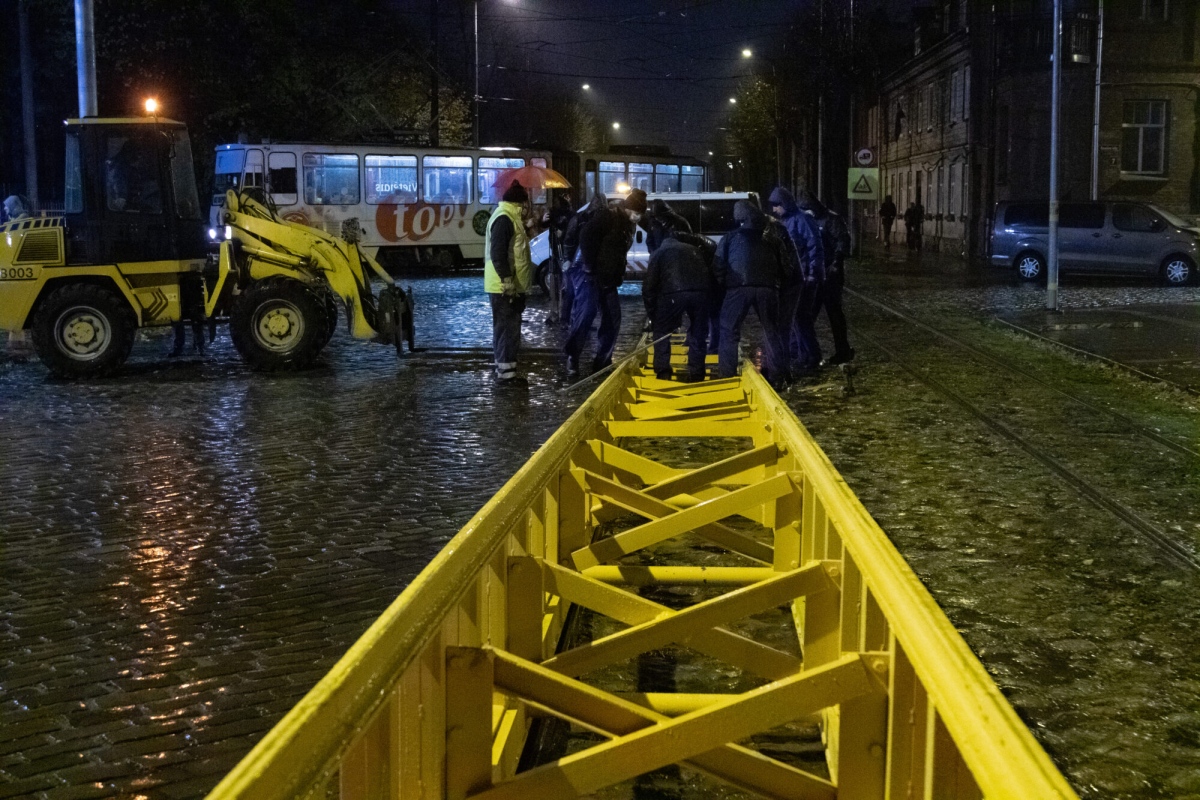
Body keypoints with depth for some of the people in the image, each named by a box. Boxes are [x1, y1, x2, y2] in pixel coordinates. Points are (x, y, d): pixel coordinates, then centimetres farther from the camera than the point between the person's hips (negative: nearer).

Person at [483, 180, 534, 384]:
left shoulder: (507, 217, 18)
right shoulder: (504, 219, -16)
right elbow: (498, 253, -24)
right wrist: (507, 279, -25)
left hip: (508, 286, 11)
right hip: (504, 286, -11)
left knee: (506, 328, 14)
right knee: (507, 328, -8)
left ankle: (505, 369, 21)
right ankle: (505, 372, -6)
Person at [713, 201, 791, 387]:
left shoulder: (730, 238, 19)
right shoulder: (772, 241, 24)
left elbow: (718, 266, 12)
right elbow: (786, 267, 20)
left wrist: (724, 286, 21)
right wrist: (778, 286, 30)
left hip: (738, 287, -2)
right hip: (767, 288, 2)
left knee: (729, 331, 7)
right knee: (772, 331, 13)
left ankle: (727, 374, 2)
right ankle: (778, 375, 12)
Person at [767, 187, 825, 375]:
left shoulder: (802, 220, -14)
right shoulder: (784, 222, 15)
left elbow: (814, 247, -18)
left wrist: (813, 273, -22)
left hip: (803, 278, -10)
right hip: (789, 277, 10)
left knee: (799, 318, -10)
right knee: (788, 317, 14)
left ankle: (810, 359, -4)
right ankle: (794, 353, 24)